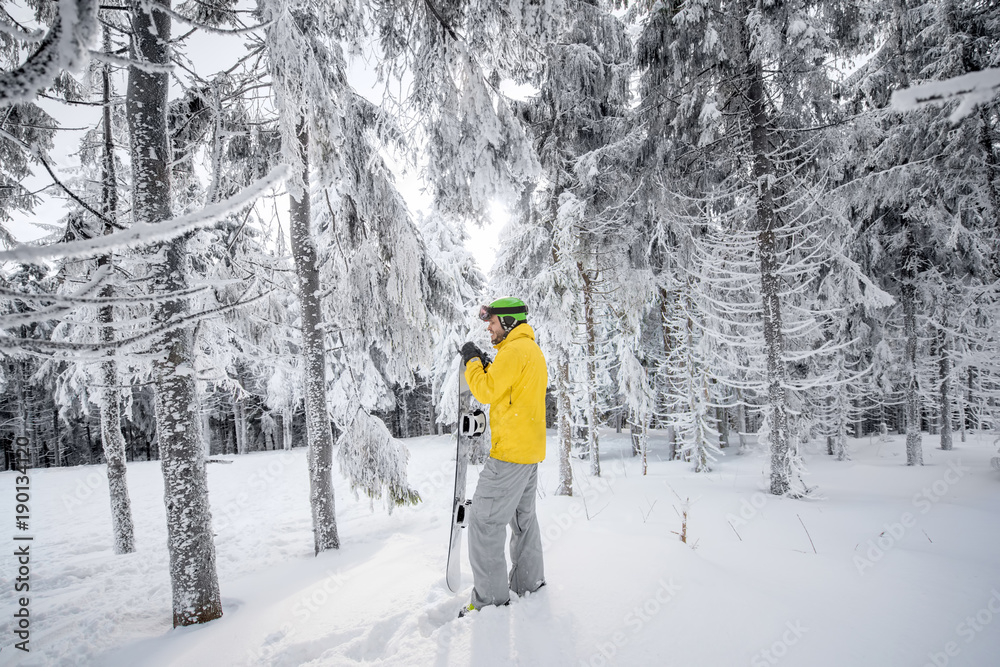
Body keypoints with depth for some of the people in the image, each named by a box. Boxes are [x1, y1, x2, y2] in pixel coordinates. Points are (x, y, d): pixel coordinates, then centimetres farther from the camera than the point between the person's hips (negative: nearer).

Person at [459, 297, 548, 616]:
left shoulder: (515, 350, -15)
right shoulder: (534, 350, 17)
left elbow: (487, 391, -18)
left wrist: (473, 361, -6)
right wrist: (486, 366, 9)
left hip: (510, 451, -11)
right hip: (531, 450, 11)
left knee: (485, 521, -4)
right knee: (523, 515, 19)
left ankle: (491, 598, 3)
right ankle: (528, 583, 30)